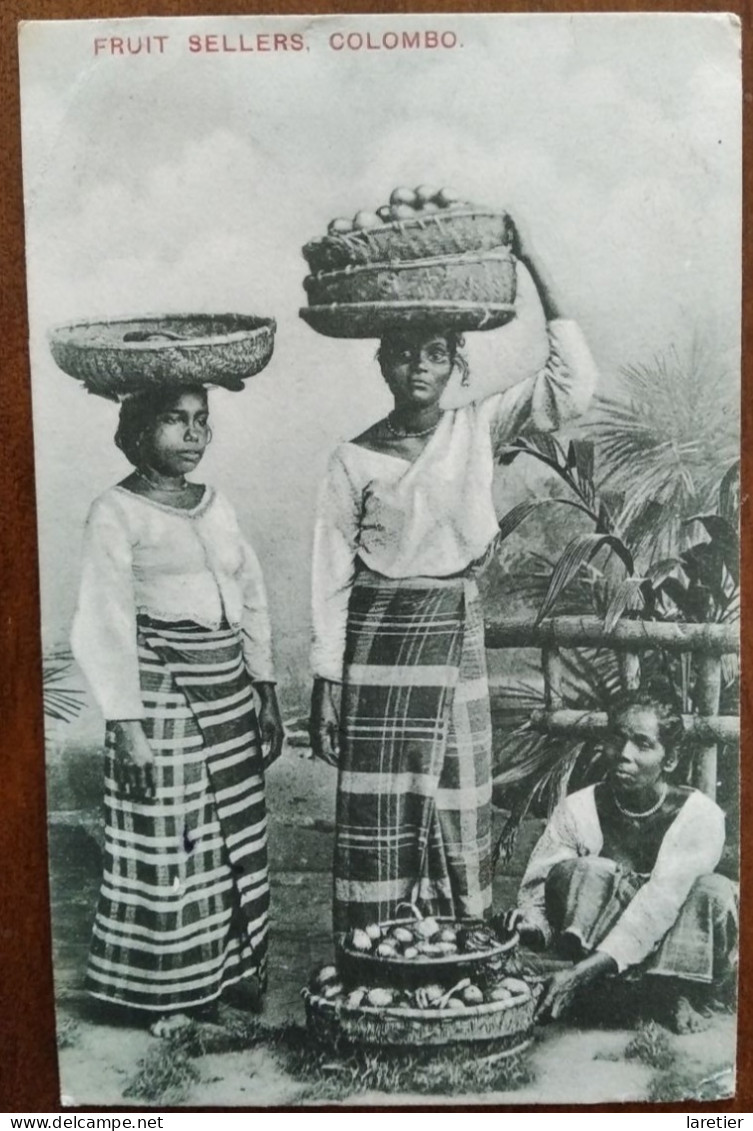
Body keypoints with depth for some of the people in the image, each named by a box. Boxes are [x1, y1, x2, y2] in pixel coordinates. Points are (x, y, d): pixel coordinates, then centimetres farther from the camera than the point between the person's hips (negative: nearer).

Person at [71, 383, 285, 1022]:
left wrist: (267, 694, 11)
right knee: (168, 843, 3)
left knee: (239, 838, 13)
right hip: (161, 694, -6)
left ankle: (234, 972, 32)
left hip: (229, 690, 6)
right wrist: (127, 725, -15)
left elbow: (253, 600, 14)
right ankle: (169, 994, 22)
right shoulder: (116, 513, -7)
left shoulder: (218, 507, 10)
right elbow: (107, 624, -11)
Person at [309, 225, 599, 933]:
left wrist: (536, 286, -12)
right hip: (377, 639, -1)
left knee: (457, 811, 9)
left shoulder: (478, 430, 2)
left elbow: (571, 387, -10)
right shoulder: (355, 458, -2)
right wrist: (326, 684, -3)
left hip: (456, 635, 2)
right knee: (376, 815, 4)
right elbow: (331, 576, -1)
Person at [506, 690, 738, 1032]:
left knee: (716, 894, -28)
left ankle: (676, 993, -14)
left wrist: (586, 969, -40)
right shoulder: (578, 810, -10)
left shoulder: (699, 815, -17)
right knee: (578, 872, -27)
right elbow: (537, 891, -13)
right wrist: (531, 923, -40)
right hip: (593, 947, 0)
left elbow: (663, 898, -29)